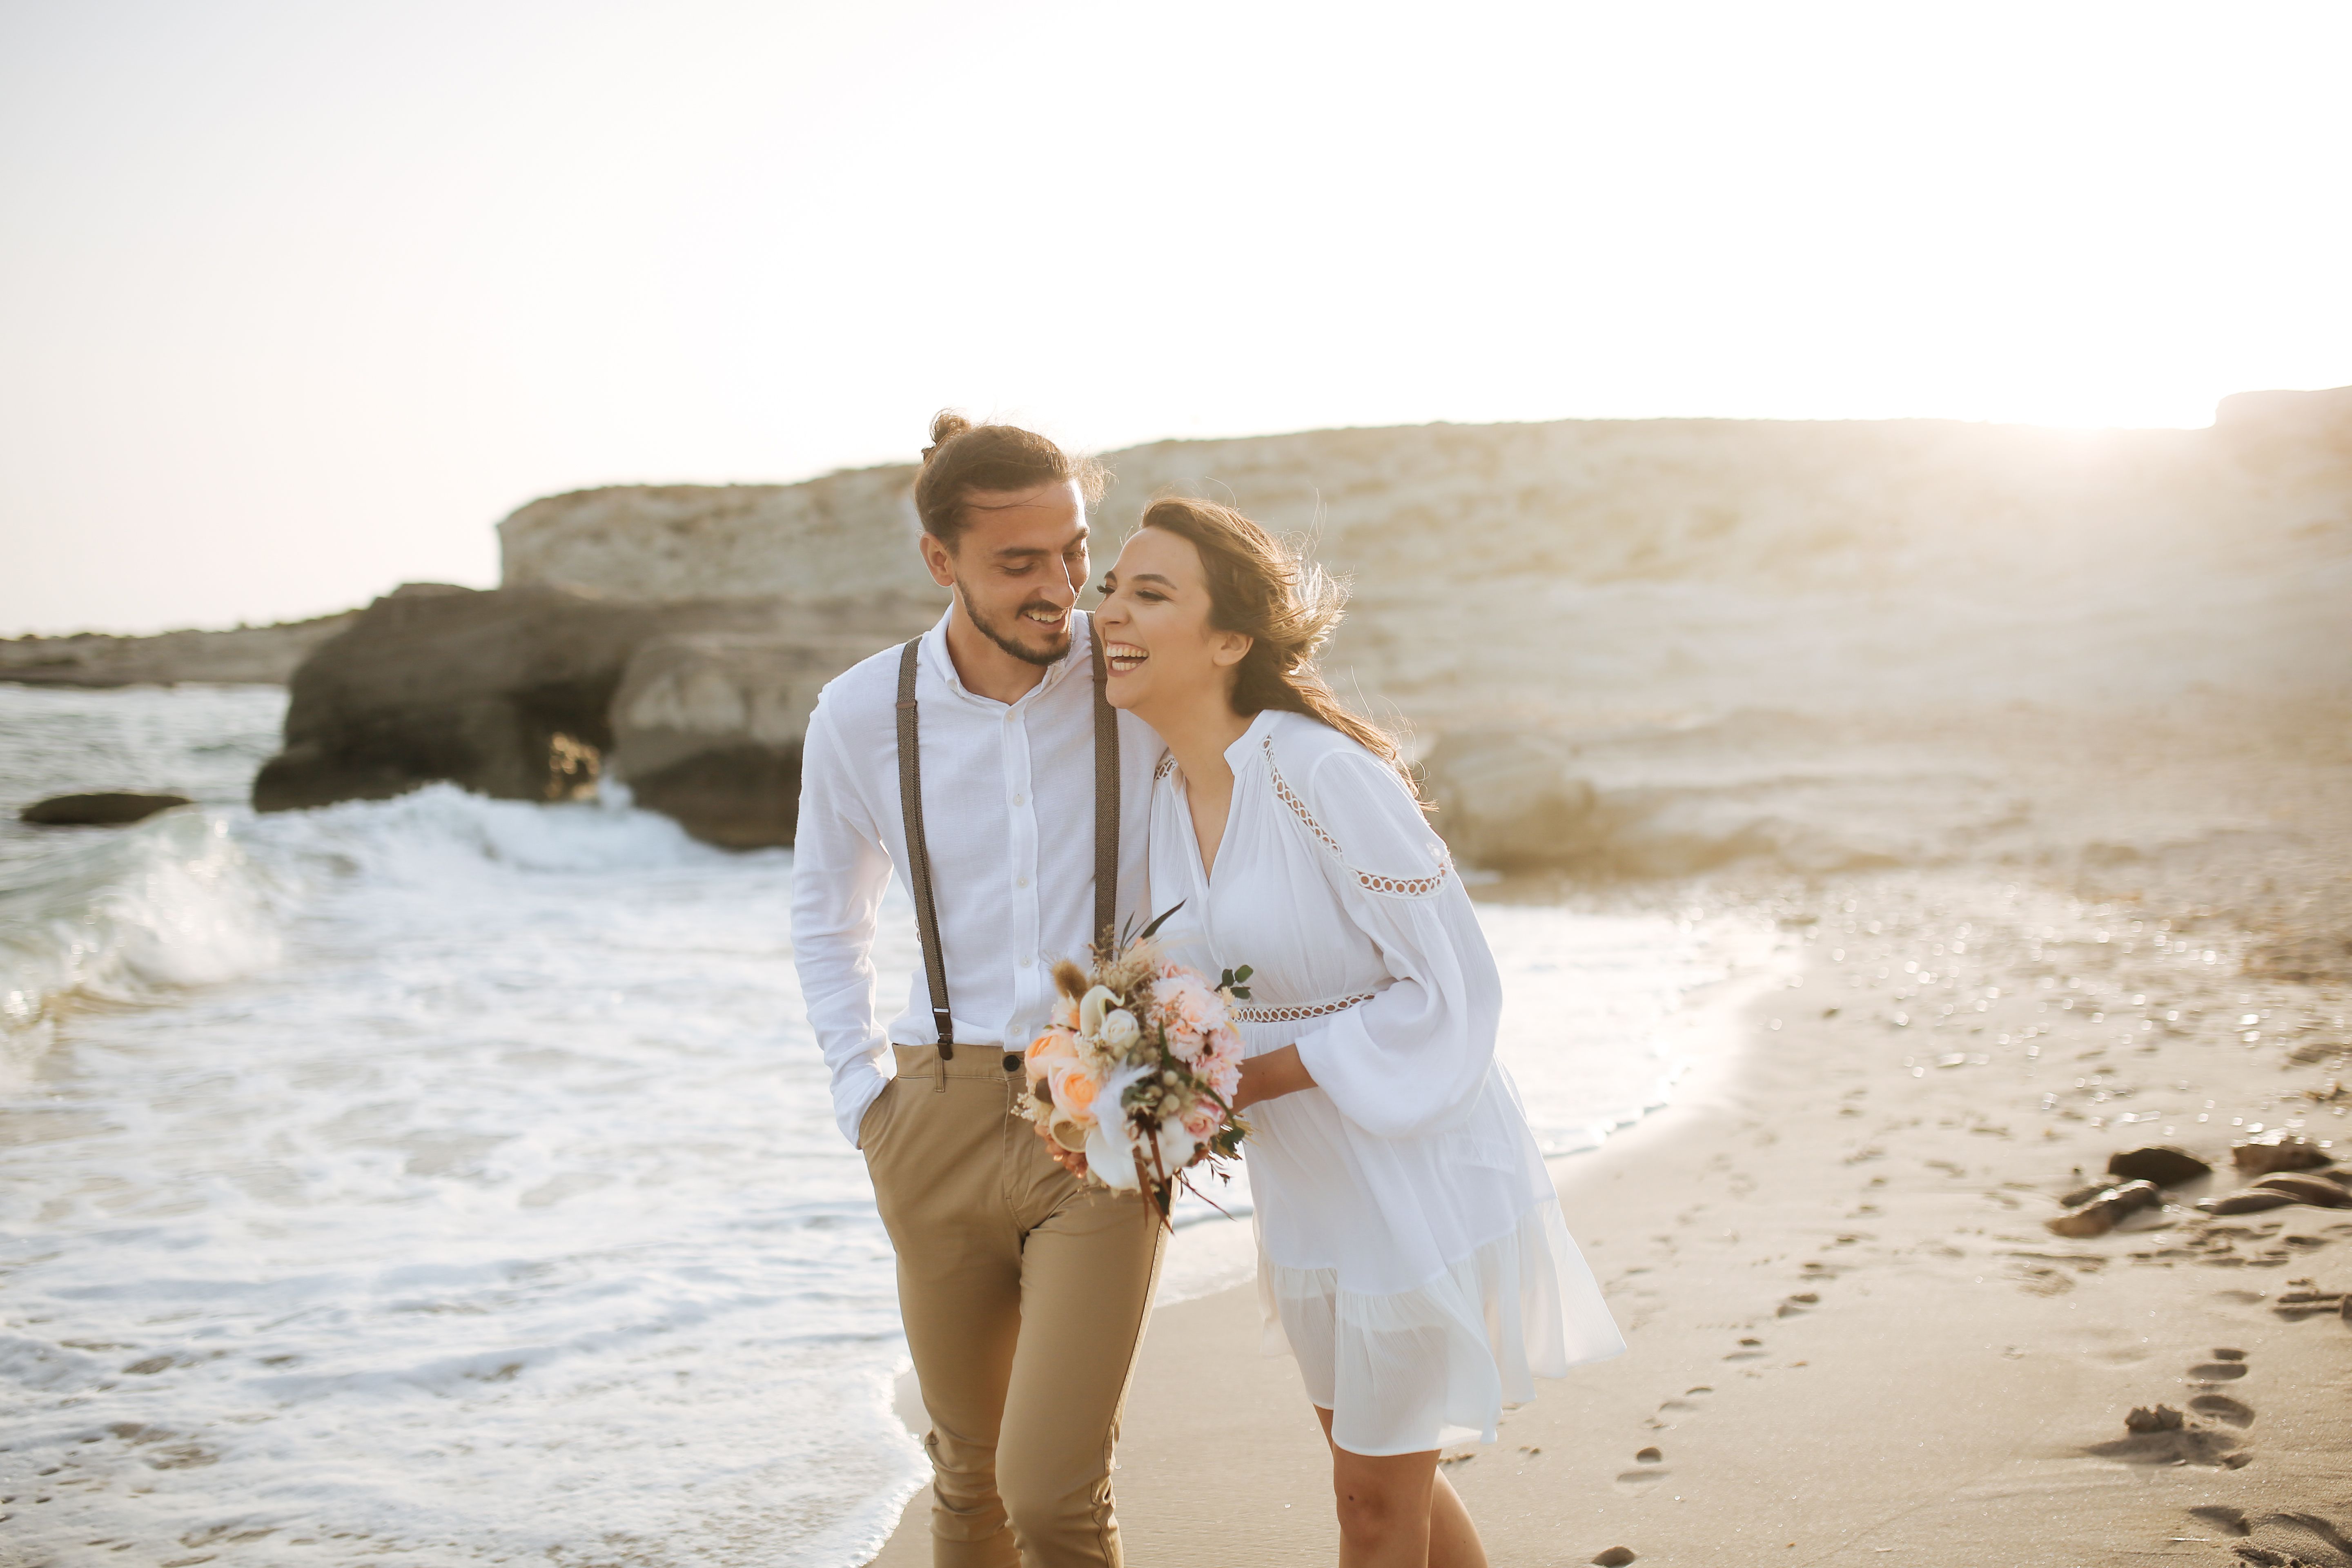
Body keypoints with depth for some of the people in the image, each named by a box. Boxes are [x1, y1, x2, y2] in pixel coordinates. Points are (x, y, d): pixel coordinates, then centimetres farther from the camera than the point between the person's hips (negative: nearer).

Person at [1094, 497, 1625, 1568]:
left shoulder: (1326, 774, -25)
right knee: (1383, 1472, 22)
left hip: (1421, 1170, -8)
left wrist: (1261, 1078, -22)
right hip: (1305, 1187, 8)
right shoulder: (1167, 787, -1)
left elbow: (1449, 989, -22)